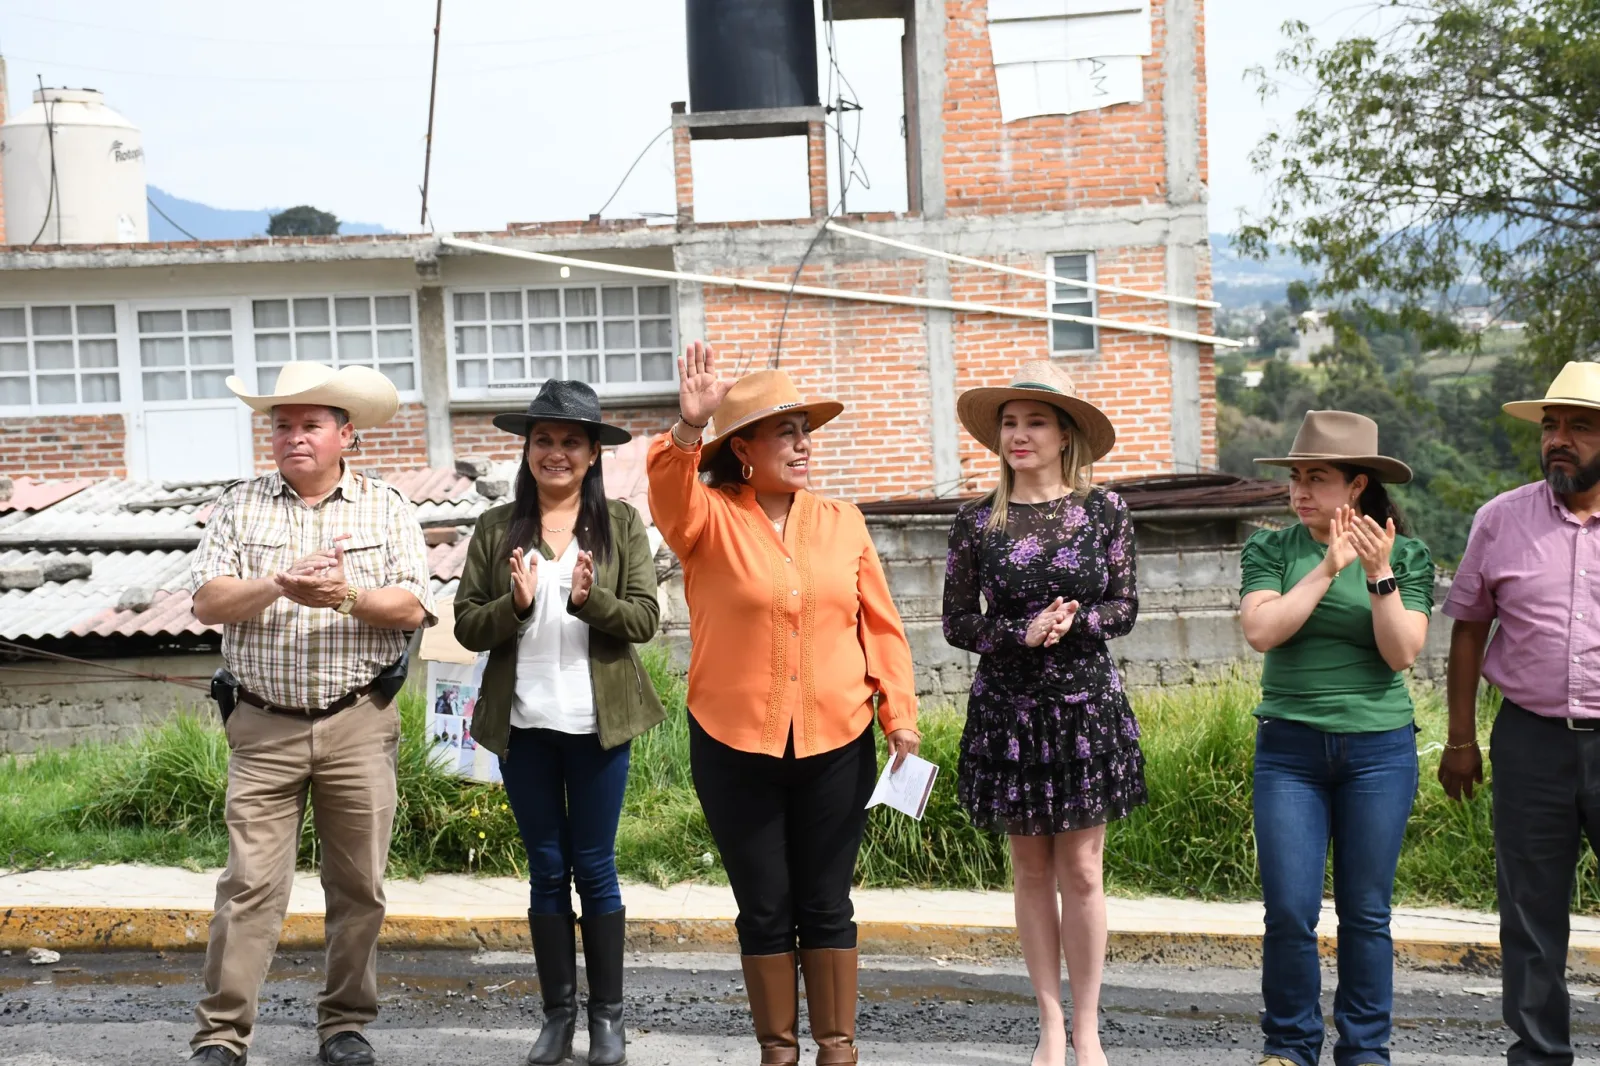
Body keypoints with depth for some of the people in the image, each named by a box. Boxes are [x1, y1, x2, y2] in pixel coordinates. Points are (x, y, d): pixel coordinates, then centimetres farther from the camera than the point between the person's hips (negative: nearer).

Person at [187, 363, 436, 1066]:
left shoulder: (387, 509, 5)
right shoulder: (240, 507, 7)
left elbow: (412, 607, -4)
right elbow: (207, 602, -2)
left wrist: (347, 596, -21)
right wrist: (276, 585, -19)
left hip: (360, 724, 0)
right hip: (263, 725, 0)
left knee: (358, 886, 6)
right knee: (250, 884, -3)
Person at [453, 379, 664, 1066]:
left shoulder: (621, 524, 1)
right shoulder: (497, 529, 4)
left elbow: (645, 619, -5)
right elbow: (467, 627, 1)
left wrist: (589, 598, -22)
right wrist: (515, 603, -17)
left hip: (597, 722, -1)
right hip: (523, 724, 2)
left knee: (595, 868, 5)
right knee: (546, 871, 9)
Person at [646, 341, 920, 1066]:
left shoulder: (841, 523, 4)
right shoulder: (709, 519, -3)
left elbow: (881, 626, 7)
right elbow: (669, 489, -25)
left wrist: (899, 713, 0)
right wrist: (689, 427, -43)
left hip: (836, 744, 2)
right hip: (734, 745, -1)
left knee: (826, 905, 9)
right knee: (764, 909, 9)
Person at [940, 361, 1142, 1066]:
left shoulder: (1104, 511, 0)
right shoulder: (977, 523, 0)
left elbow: (1125, 607, 2)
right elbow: (957, 622, 2)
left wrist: (1074, 621, -17)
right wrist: (1024, 633, -14)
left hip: (1087, 706, -1)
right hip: (1006, 710, 1)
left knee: (1081, 871, 2)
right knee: (1031, 869, 8)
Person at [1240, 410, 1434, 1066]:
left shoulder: (1406, 556, 3)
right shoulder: (1271, 550, 3)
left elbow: (1402, 653, -6)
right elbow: (1260, 631, -13)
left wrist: (1381, 577, -17)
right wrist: (1328, 568, -16)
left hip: (1379, 748, 0)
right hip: (1290, 748, 0)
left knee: (1366, 912, 6)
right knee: (1289, 910, -2)